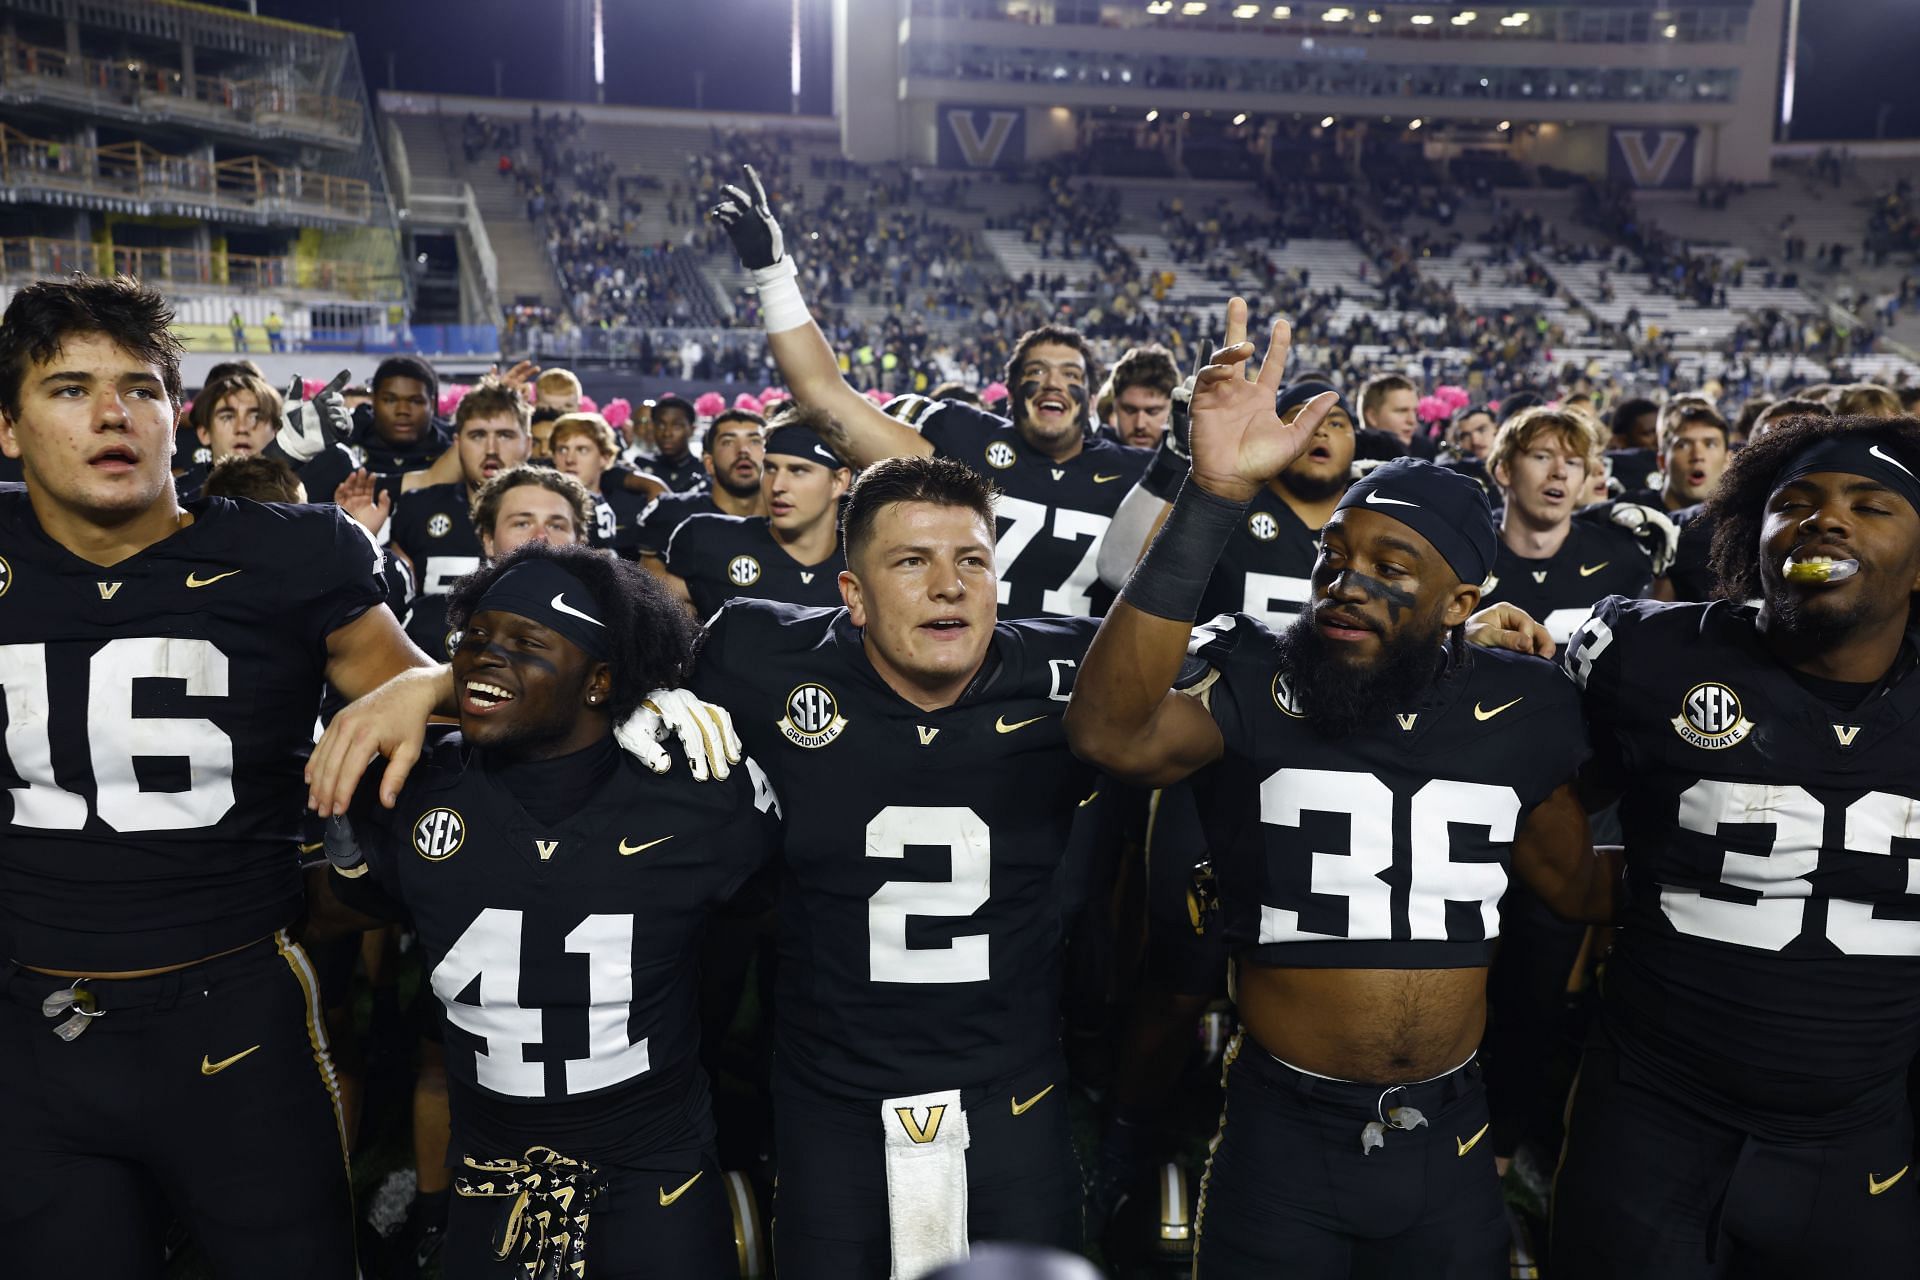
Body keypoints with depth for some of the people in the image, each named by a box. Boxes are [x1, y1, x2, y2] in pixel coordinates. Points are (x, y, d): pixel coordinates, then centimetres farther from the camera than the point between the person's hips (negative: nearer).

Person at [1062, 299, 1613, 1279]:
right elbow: (1109, 733, -35)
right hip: (1281, 1139, -3)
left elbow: (1577, 884, 14)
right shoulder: (1252, 683, -13)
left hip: (1450, 1143, 4)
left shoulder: (1517, 709, -2)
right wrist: (1215, 496, -39)